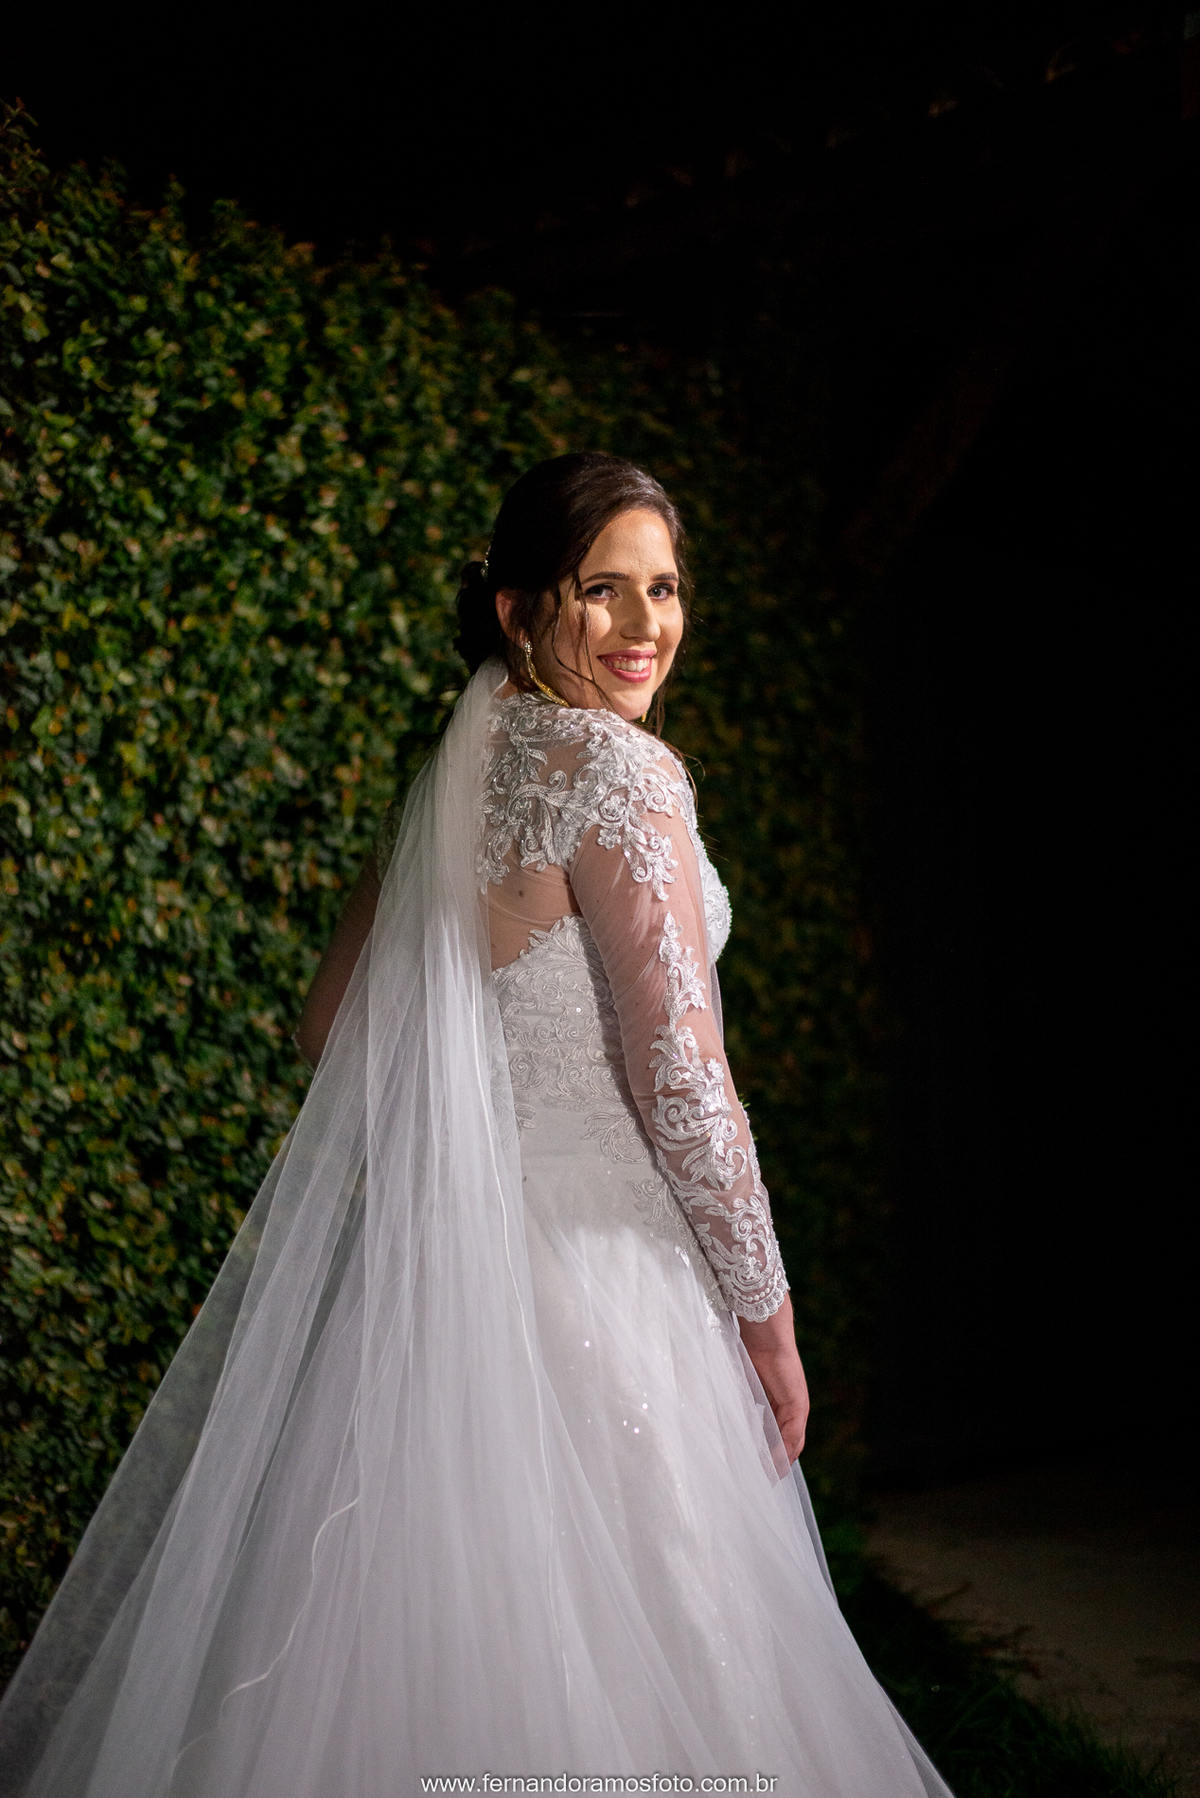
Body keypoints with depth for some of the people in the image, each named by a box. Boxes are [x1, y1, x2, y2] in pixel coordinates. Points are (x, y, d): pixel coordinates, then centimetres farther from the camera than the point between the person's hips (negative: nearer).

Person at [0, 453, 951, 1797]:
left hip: (422, 1236, 9)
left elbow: (330, 1028, 15)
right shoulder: (617, 766, -14)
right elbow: (681, 1078, -17)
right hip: (586, 1259, -8)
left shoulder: (451, 774, 10)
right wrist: (768, 1320, -9)